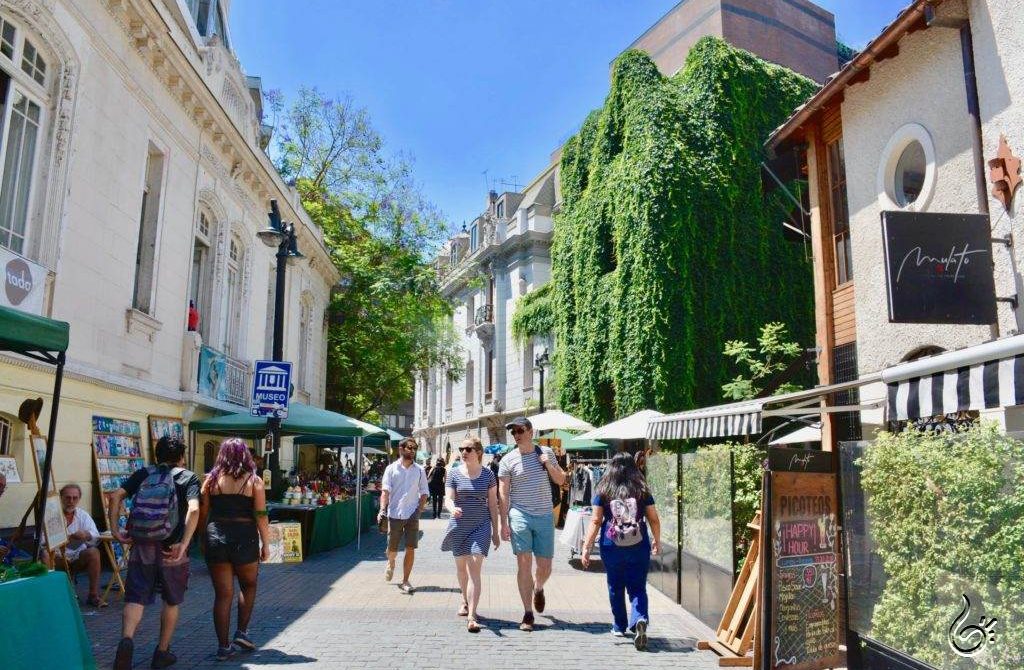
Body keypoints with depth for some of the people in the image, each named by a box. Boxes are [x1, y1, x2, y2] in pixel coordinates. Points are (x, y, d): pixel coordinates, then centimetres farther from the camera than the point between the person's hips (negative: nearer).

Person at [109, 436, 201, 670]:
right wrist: (184, 545, -16)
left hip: (141, 546, 1)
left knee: (136, 598, 2)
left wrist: (115, 530, -2)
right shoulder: (189, 477, 1)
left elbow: (116, 496, -4)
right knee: (171, 601, 16)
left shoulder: (143, 473, 10)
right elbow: (193, 510, -16)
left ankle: (126, 639, -23)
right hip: (171, 549, -1)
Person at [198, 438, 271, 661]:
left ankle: (223, 646, 12)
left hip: (215, 537, 2)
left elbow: (202, 514, 4)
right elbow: (261, 516, -6)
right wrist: (266, 545, 2)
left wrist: (204, 542, 15)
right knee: (248, 586, 22)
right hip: (244, 538, -2)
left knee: (222, 594, 8)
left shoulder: (211, 479, 4)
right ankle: (241, 632, 17)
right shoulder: (254, 480, -2)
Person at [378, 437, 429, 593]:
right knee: (392, 549, 8)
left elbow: (424, 493, 10)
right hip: (395, 514, -1)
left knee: (410, 549, -3)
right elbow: (385, 491, -7)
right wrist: (382, 509, -21)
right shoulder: (391, 469, 1)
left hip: (412, 515, 1)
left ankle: (405, 582, 9)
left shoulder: (419, 470, 7)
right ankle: (391, 563, 42)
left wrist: (419, 509, -2)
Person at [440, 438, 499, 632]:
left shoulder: (488, 474, 0)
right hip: (459, 526, 2)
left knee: (474, 568, -14)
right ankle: (466, 601, 42)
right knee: (461, 567, 17)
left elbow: (493, 504, 4)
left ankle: (472, 616, -16)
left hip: (481, 527, -2)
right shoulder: (454, 473, 0)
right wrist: (453, 508, -31)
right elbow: (448, 499, -7)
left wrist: (495, 532, 4)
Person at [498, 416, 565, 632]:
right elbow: (503, 493, 0)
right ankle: (527, 614, 6)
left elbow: (561, 480, 12)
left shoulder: (546, 453, 6)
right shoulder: (508, 460, -1)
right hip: (520, 515, -2)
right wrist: (503, 523, -4)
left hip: (545, 516, 2)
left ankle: (538, 588, 41)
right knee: (523, 563, -5)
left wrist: (549, 465, -7)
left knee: (545, 567, 7)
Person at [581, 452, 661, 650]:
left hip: (611, 548, 0)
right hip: (639, 547, 0)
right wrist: (656, 542, 20)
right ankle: (640, 620, -18)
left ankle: (619, 626, 29)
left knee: (615, 588, 18)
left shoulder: (603, 491, -2)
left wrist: (587, 547, 0)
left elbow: (596, 521, -4)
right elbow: (654, 519, 4)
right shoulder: (642, 491, 0)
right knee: (637, 588, 6)